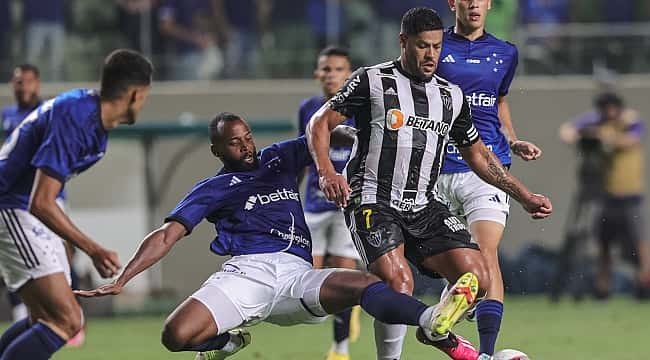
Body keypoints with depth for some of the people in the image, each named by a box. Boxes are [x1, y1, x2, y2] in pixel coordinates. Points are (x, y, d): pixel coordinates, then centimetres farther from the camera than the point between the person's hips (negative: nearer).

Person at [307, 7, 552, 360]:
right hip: (373, 202, -5)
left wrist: (524, 196, 20)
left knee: (477, 278, -11)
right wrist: (326, 172, -19)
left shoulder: (451, 95, 14)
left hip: (425, 207, 5)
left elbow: (478, 154, 24)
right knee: (398, 282, -27)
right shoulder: (372, 80, -1)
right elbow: (320, 123, -1)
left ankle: (437, 332, 19)